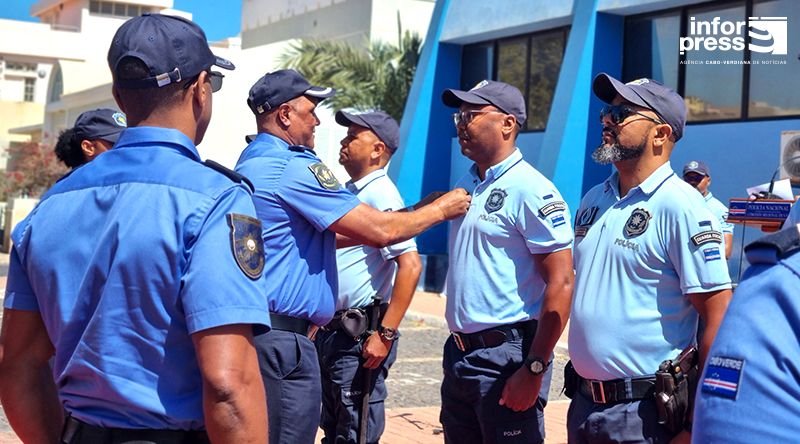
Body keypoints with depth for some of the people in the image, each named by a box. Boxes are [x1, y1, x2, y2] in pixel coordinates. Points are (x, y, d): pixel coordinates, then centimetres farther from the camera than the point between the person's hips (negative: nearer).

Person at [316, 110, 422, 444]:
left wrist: (385, 335, -25)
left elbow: (411, 266, -24)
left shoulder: (381, 195, -16)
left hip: (359, 336, -9)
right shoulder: (348, 193, 13)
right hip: (331, 331, 9)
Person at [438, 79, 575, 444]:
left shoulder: (531, 190, -14)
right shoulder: (466, 185, 12)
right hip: (459, 352, 8)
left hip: (507, 356, -8)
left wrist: (534, 369, -21)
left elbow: (560, 284, -18)